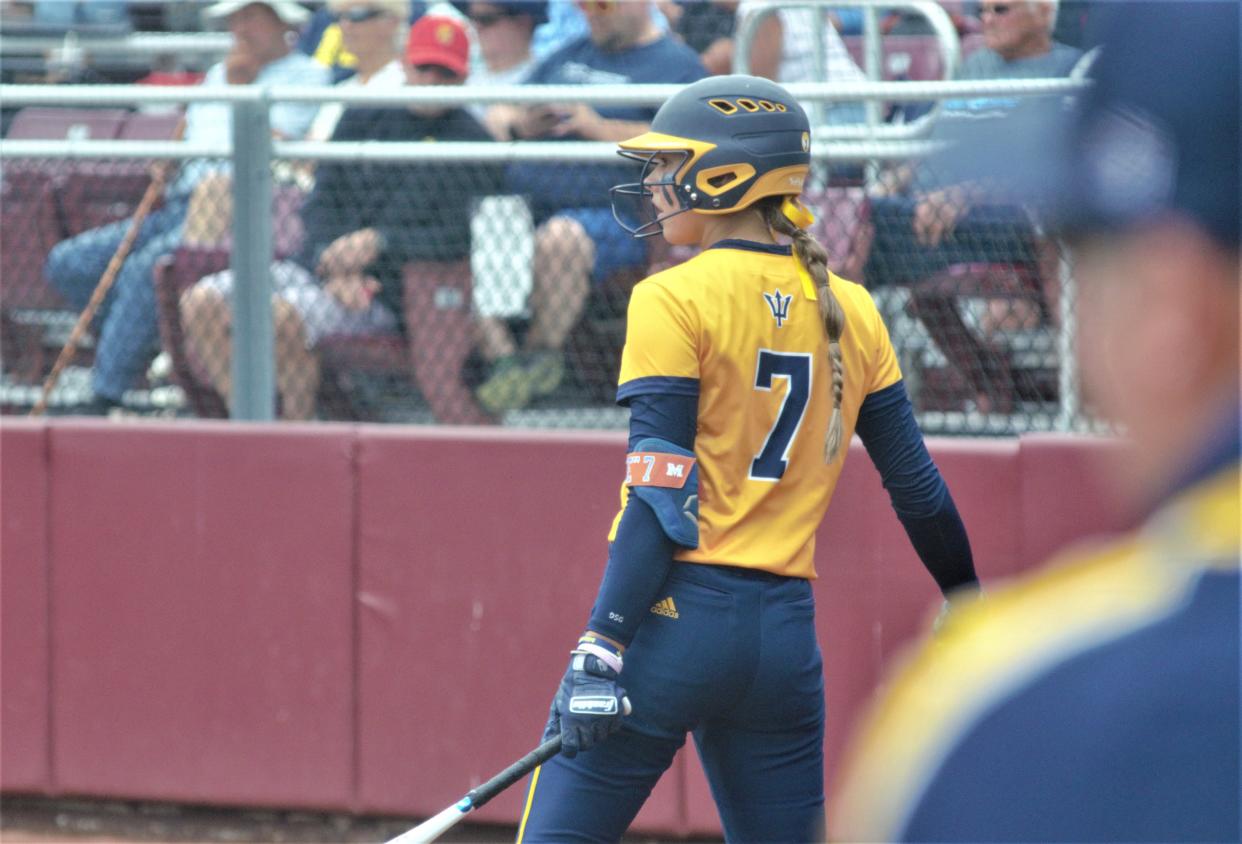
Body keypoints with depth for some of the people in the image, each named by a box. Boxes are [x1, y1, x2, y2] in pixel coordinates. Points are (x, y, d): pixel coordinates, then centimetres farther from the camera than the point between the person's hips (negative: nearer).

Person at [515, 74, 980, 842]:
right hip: (786, 631, 6)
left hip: (674, 621, -6)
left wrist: (600, 650, -15)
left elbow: (661, 499, -13)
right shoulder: (850, 312, 10)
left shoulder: (675, 301, -7)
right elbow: (919, 488, 14)